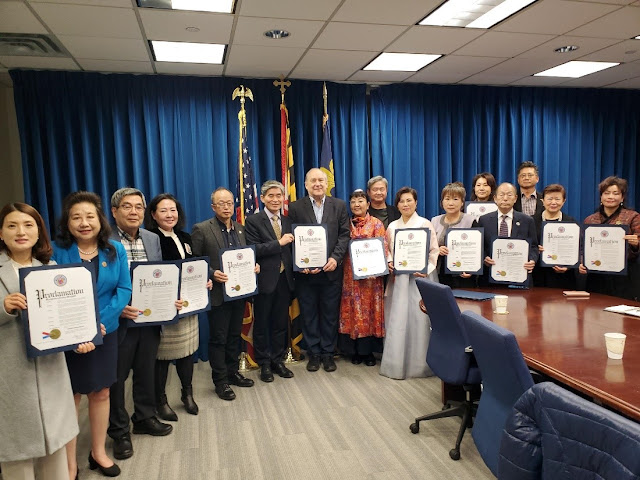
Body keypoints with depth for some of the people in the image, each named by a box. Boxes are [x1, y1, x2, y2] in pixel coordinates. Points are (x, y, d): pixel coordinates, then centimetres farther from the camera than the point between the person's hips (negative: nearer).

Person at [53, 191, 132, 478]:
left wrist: (100, 321, -17)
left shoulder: (115, 250, -1)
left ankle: (98, 452, 34)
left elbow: (124, 289, -3)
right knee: (70, 397, 8)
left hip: (105, 333, 3)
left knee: (101, 393, 14)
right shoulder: (55, 251, -8)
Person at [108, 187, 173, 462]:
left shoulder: (153, 239, 7)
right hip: (118, 323, -5)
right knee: (116, 378, 10)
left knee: (146, 373, 19)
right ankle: (119, 431, 28)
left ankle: (145, 418, 40)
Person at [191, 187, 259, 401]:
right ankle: (220, 381, 18)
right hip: (218, 293, -6)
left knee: (234, 335, 17)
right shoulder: (201, 229, -9)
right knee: (218, 339, 5)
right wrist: (212, 274, -22)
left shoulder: (240, 229, 9)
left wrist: (253, 266, -2)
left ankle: (232, 372, 32)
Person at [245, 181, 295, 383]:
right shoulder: (253, 221, -5)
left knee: (281, 323, 13)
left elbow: (291, 250, 13)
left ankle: (278, 361, 28)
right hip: (265, 280, -4)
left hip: (284, 279, 5)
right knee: (262, 323, 9)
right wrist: (279, 243, -19)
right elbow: (254, 249, -17)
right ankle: (264, 364, 23)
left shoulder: (288, 221, 11)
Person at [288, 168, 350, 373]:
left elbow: (344, 235, 0)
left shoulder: (339, 205, 5)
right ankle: (313, 353, 23)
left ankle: (328, 353, 24)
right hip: (305, 271, 0)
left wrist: (335, 258, -13)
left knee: (330, 314, 9)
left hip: (331, 270, 1)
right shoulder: (295, 207, 1)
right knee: (309, 314, 9)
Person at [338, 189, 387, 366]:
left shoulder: (376, 224, 2)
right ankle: (356, 351, 16)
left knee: (370, 309, 3)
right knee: (353, 309, 4)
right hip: (351, 272, 2)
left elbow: (383, 247, -4)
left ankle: (368, 351, 14)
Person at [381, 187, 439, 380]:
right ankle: (396, 362, 14)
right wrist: (389, 263, -4)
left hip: (420, 277, -3)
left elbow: (434, 251, -3)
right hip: (398, 278, 4)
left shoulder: (425, 224, 0)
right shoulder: (392, 226, 12)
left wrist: (426, 270, -16)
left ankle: (420, 363, 9)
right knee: (397, 320, 4)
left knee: (419, 319, -3)